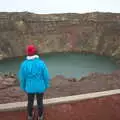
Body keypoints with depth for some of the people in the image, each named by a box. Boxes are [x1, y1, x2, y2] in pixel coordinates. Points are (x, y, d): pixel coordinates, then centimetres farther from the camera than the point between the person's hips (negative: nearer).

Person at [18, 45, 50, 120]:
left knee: (30, 102, 25)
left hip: (30, 87, 1)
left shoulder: (24, 64, -20)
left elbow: (22, 78, -9)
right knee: (40, 102, 21)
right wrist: (46, 86, 4)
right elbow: (46, 76, -15)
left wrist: (23, 87, 9)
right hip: (40, 87, -1)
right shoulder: (41, 63, -23)